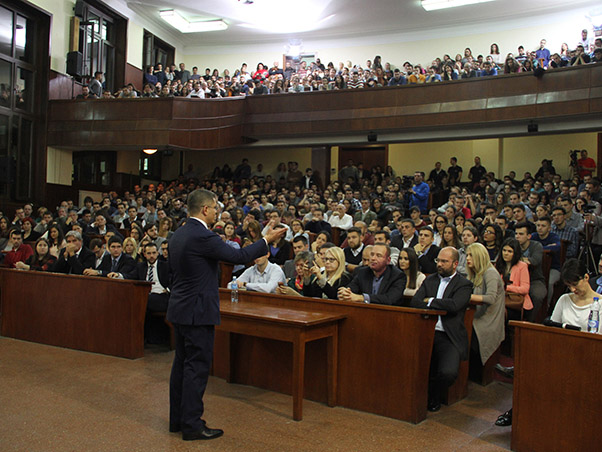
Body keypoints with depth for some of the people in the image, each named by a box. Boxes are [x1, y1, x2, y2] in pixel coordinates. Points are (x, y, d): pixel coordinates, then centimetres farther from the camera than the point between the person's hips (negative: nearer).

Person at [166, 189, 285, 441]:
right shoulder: (203, 236, -20)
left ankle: (177, 419, 27)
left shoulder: (178, 235, 10)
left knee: (182, 364, 16)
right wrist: (267, 240, -8)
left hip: (179, 309, 10)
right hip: (198, 311, -10)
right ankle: (192, 425, 8)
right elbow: (238, 256, -20)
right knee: (197, 367, -1)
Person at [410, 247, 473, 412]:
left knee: (448, 372, -25)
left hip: (448, 337, -4)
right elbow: (414, 302, 4)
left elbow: (454, 305, -17)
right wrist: (439, 306, -11)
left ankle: (433, 393, 10)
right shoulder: (430, 279, 17)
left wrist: (430, 301, -3)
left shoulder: (464, 284, 2)